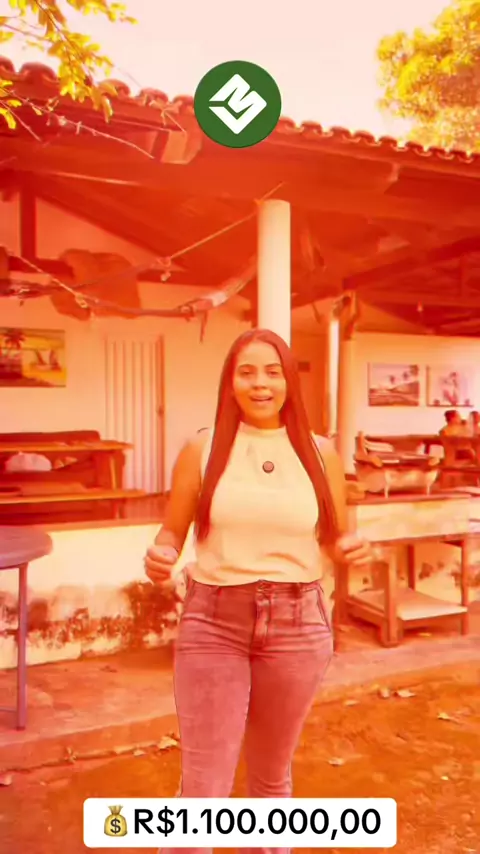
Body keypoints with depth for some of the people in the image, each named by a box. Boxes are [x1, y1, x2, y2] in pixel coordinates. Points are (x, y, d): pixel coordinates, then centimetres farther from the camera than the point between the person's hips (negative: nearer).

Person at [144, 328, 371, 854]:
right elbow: (171, 533, 5)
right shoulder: (202, 449, -3)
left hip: (297, 623, 2)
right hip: (212, 622, -1)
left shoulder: (320, 454, 0)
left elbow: (334, 540, 10)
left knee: (272, 776, 19)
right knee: (203, 786, 3)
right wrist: (159, 558, -17)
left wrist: (352, 552, -12)